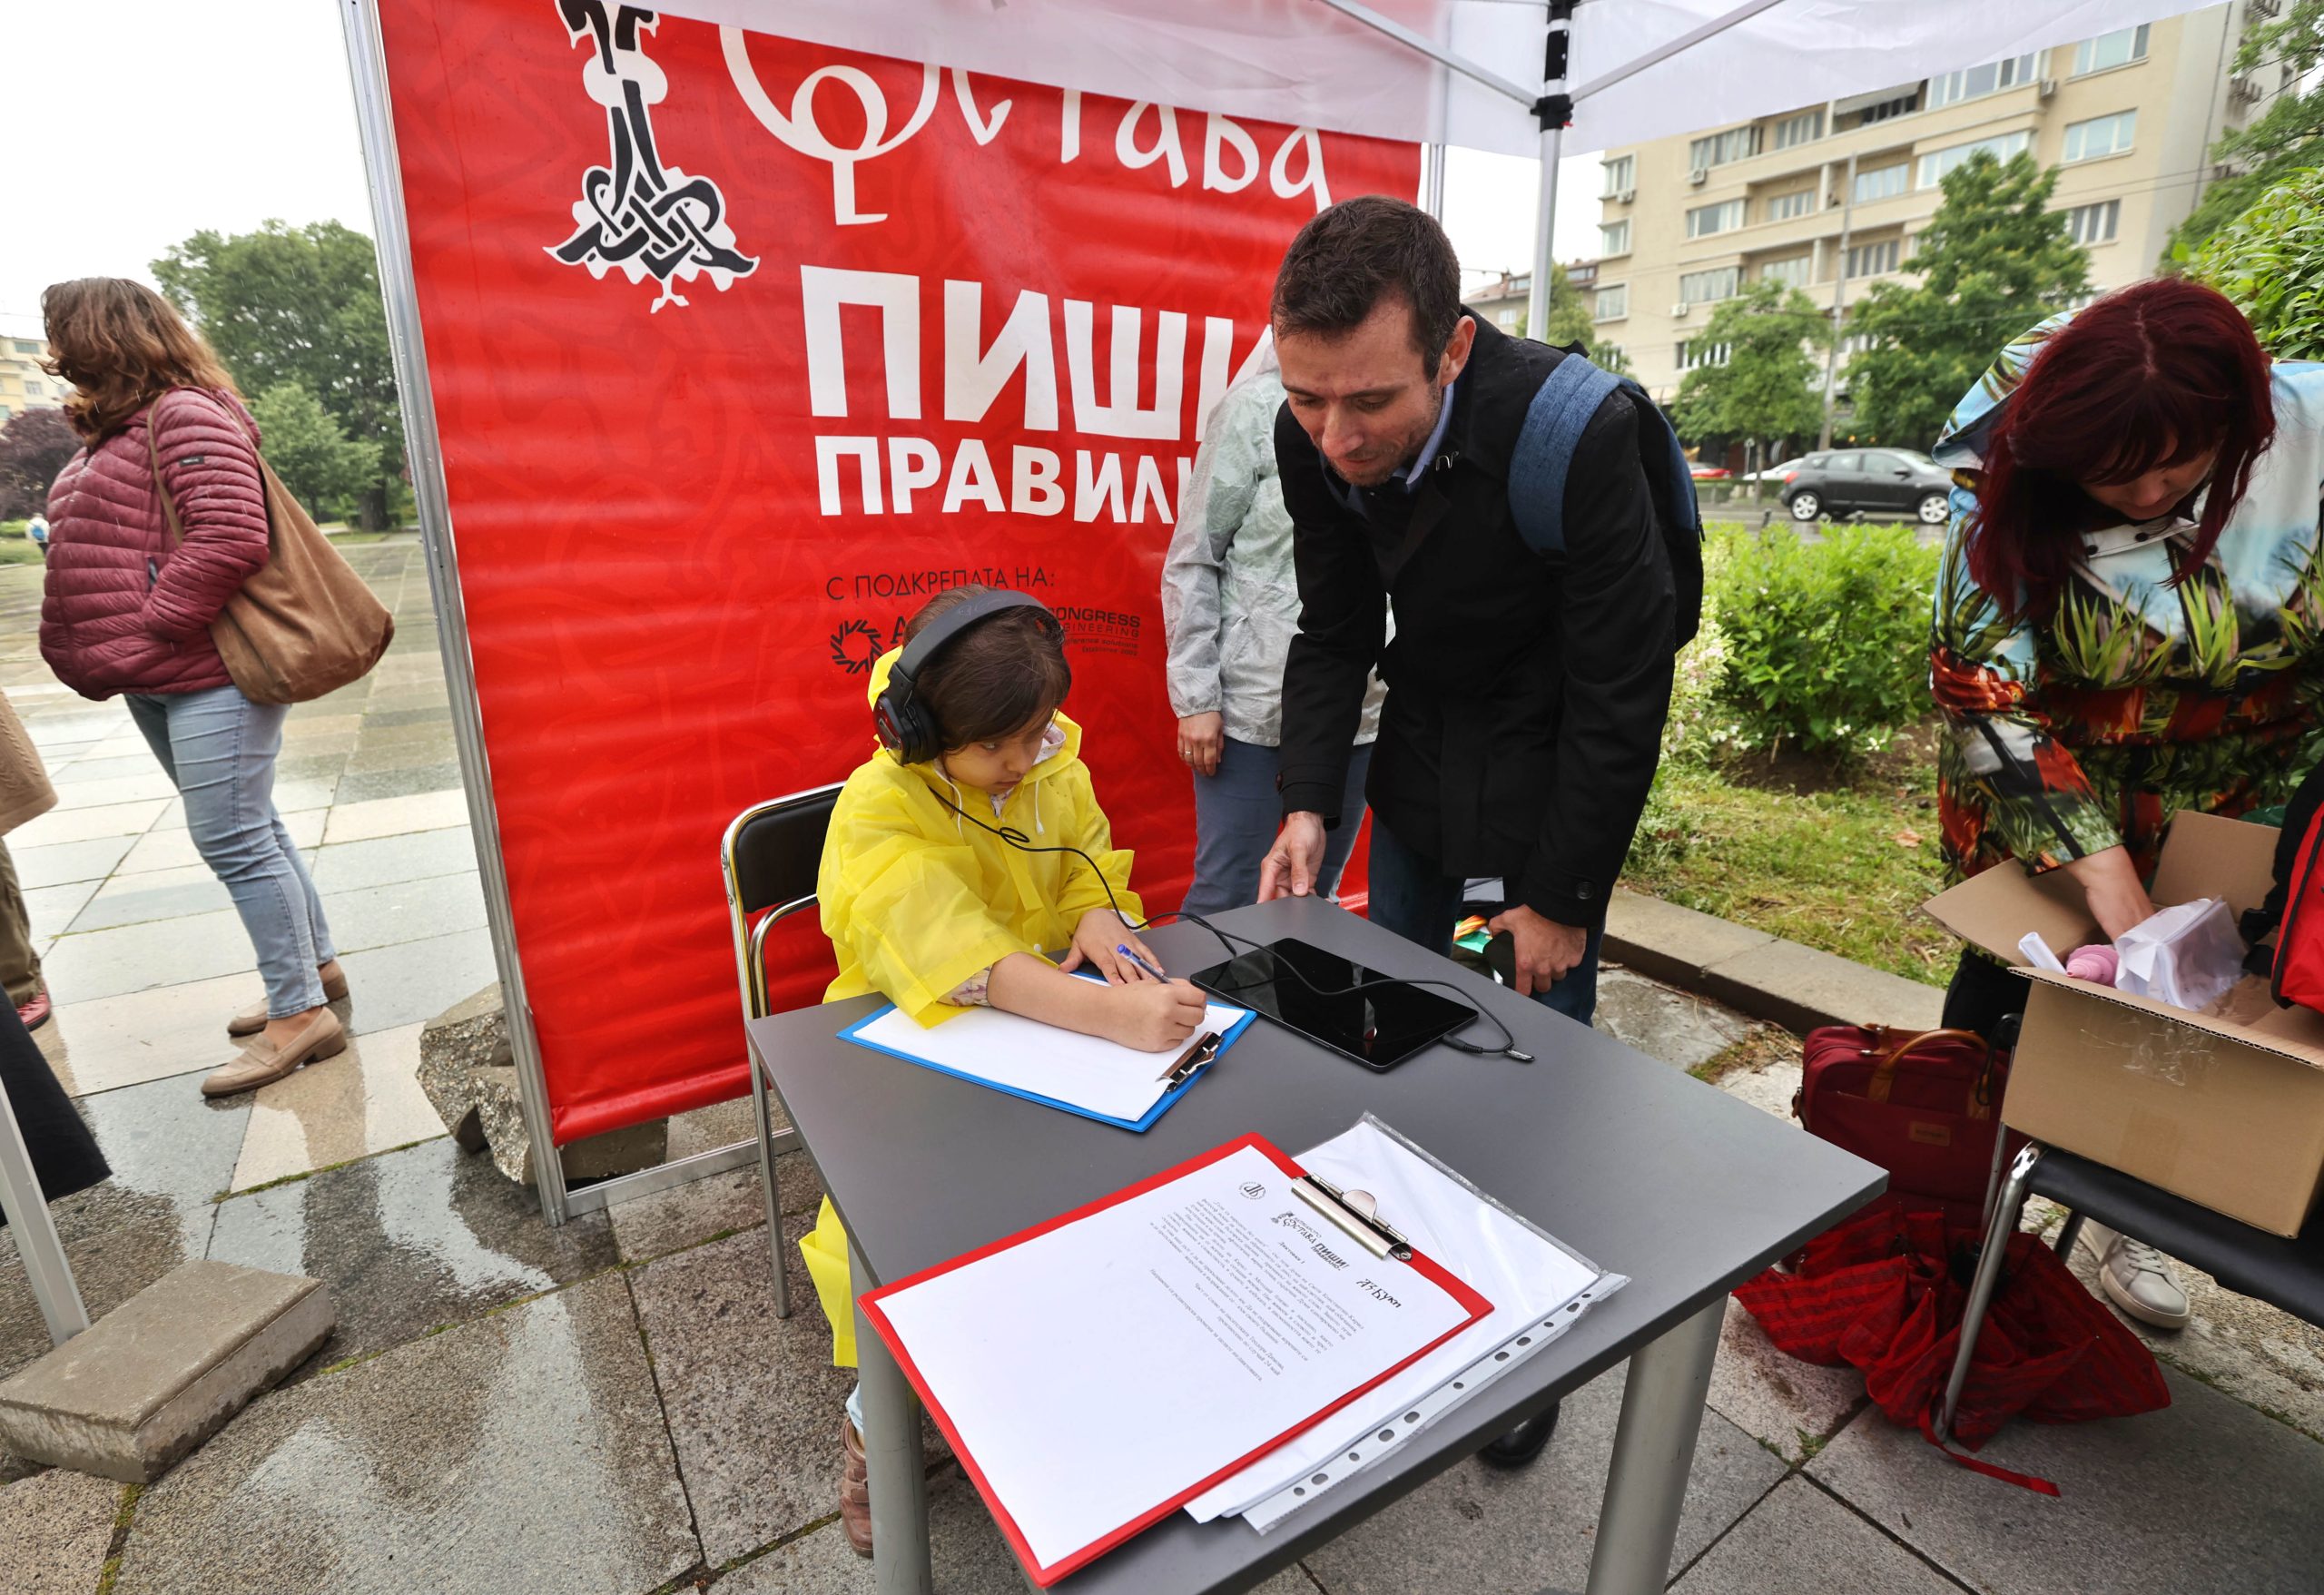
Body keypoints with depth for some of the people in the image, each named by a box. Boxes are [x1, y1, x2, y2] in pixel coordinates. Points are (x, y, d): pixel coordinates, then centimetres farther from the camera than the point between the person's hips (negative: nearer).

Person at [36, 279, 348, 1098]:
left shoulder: (185, 415, -10)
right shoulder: (115, 431, 20)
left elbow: (230, 539, -22)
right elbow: (97, 552, 26)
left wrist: (147, 632, -17)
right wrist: (103, 647, 11)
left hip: (211, 670, -10)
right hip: (158, 680, 10)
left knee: (232, 838, -8)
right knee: (247, 829, 14)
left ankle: (300, 1014, 0)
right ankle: (316, 966, 26)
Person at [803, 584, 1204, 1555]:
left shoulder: (1054, 761, -5)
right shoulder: (880, 812, -22)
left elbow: (1092, 876, 7)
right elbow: (966, 960, -36)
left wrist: (1101, 920, -19)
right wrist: (1118, 1016, -50)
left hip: (1047, 1025, 4)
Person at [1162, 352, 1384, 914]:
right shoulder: (1260, 404, -4)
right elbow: (1192, 561, -3)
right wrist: (1196, 697, -8)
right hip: (1251, 706, -4)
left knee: (1316, 894, 15)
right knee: (1227, 897, 3)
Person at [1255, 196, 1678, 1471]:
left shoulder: (1574, 432, -29)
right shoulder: (1313, 438, -14)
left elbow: (1622, 692, -21)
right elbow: (1334, 633, -1)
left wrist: (1560, 896, -15)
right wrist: (1308, 804, -13)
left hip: (1547, 770, -5)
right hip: (1422, 751, 5)